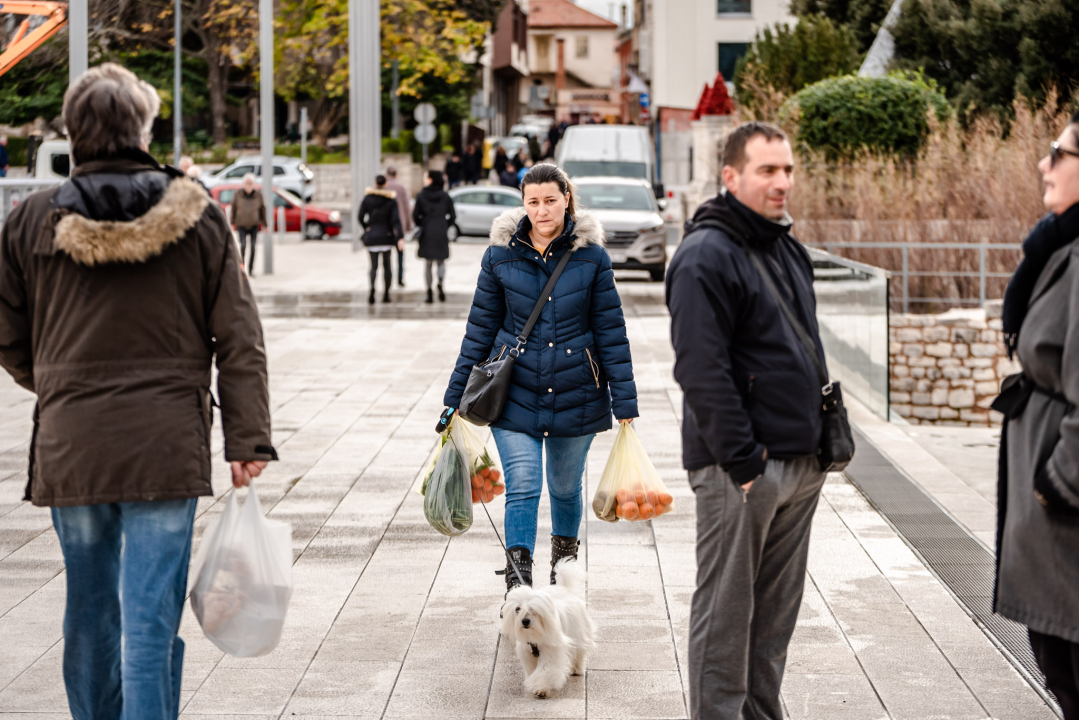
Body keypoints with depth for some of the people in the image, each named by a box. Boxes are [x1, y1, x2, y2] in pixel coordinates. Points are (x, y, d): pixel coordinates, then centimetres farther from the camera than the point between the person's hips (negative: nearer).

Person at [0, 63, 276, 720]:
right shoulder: (198, 216, -1)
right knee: (151, 614, -3)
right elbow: (241, 339, -2)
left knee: (89, 610, 16)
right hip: (167, 444, -2)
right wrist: (248, 440, 0)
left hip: (68, 445, 2)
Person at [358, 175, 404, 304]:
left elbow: (361, 217, -4)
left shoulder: (367, 198, -2)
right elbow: (395, 220, -12)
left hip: (371, 236, 0)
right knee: (386, 264, 14)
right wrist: (400, 237, -17)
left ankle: (372, 288, -26)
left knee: (374, 266, 1)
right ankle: (386, 293, 13)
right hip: (387, 235, 0)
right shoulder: (391, 200, -5)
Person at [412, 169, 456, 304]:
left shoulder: (421, 196, -7)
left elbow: (415, 215, -5)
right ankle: (440, 283, -13)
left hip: (427, 232, -1)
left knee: (428, 263, 8)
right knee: (441, 261, 14)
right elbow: (452, 216, 0)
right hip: (441, 232, 1)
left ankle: (429, 294, 5)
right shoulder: (445, 196, -1)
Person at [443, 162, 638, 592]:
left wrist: (624, 404, -4)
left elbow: (611, 331, -1)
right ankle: (517, 580, -11)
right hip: (515, 394, 0)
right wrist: (457, 396, 7)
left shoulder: (591, 257, -3)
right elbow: (481, 329, 6)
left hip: (575, 394, 1)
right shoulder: (501, 256, -1)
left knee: (565, 488, 15)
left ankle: (564, 557, 40)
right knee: (522, 487, -12)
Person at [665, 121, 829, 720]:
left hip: (800, 464, 9)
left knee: (777, 610, 15)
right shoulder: (706, 256, -13)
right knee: (725, 611, 0)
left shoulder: (789, 251, 16)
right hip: (738, 468, -9)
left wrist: (822, 439, 16)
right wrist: (742, 460, -21)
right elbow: (701, 371, -19)